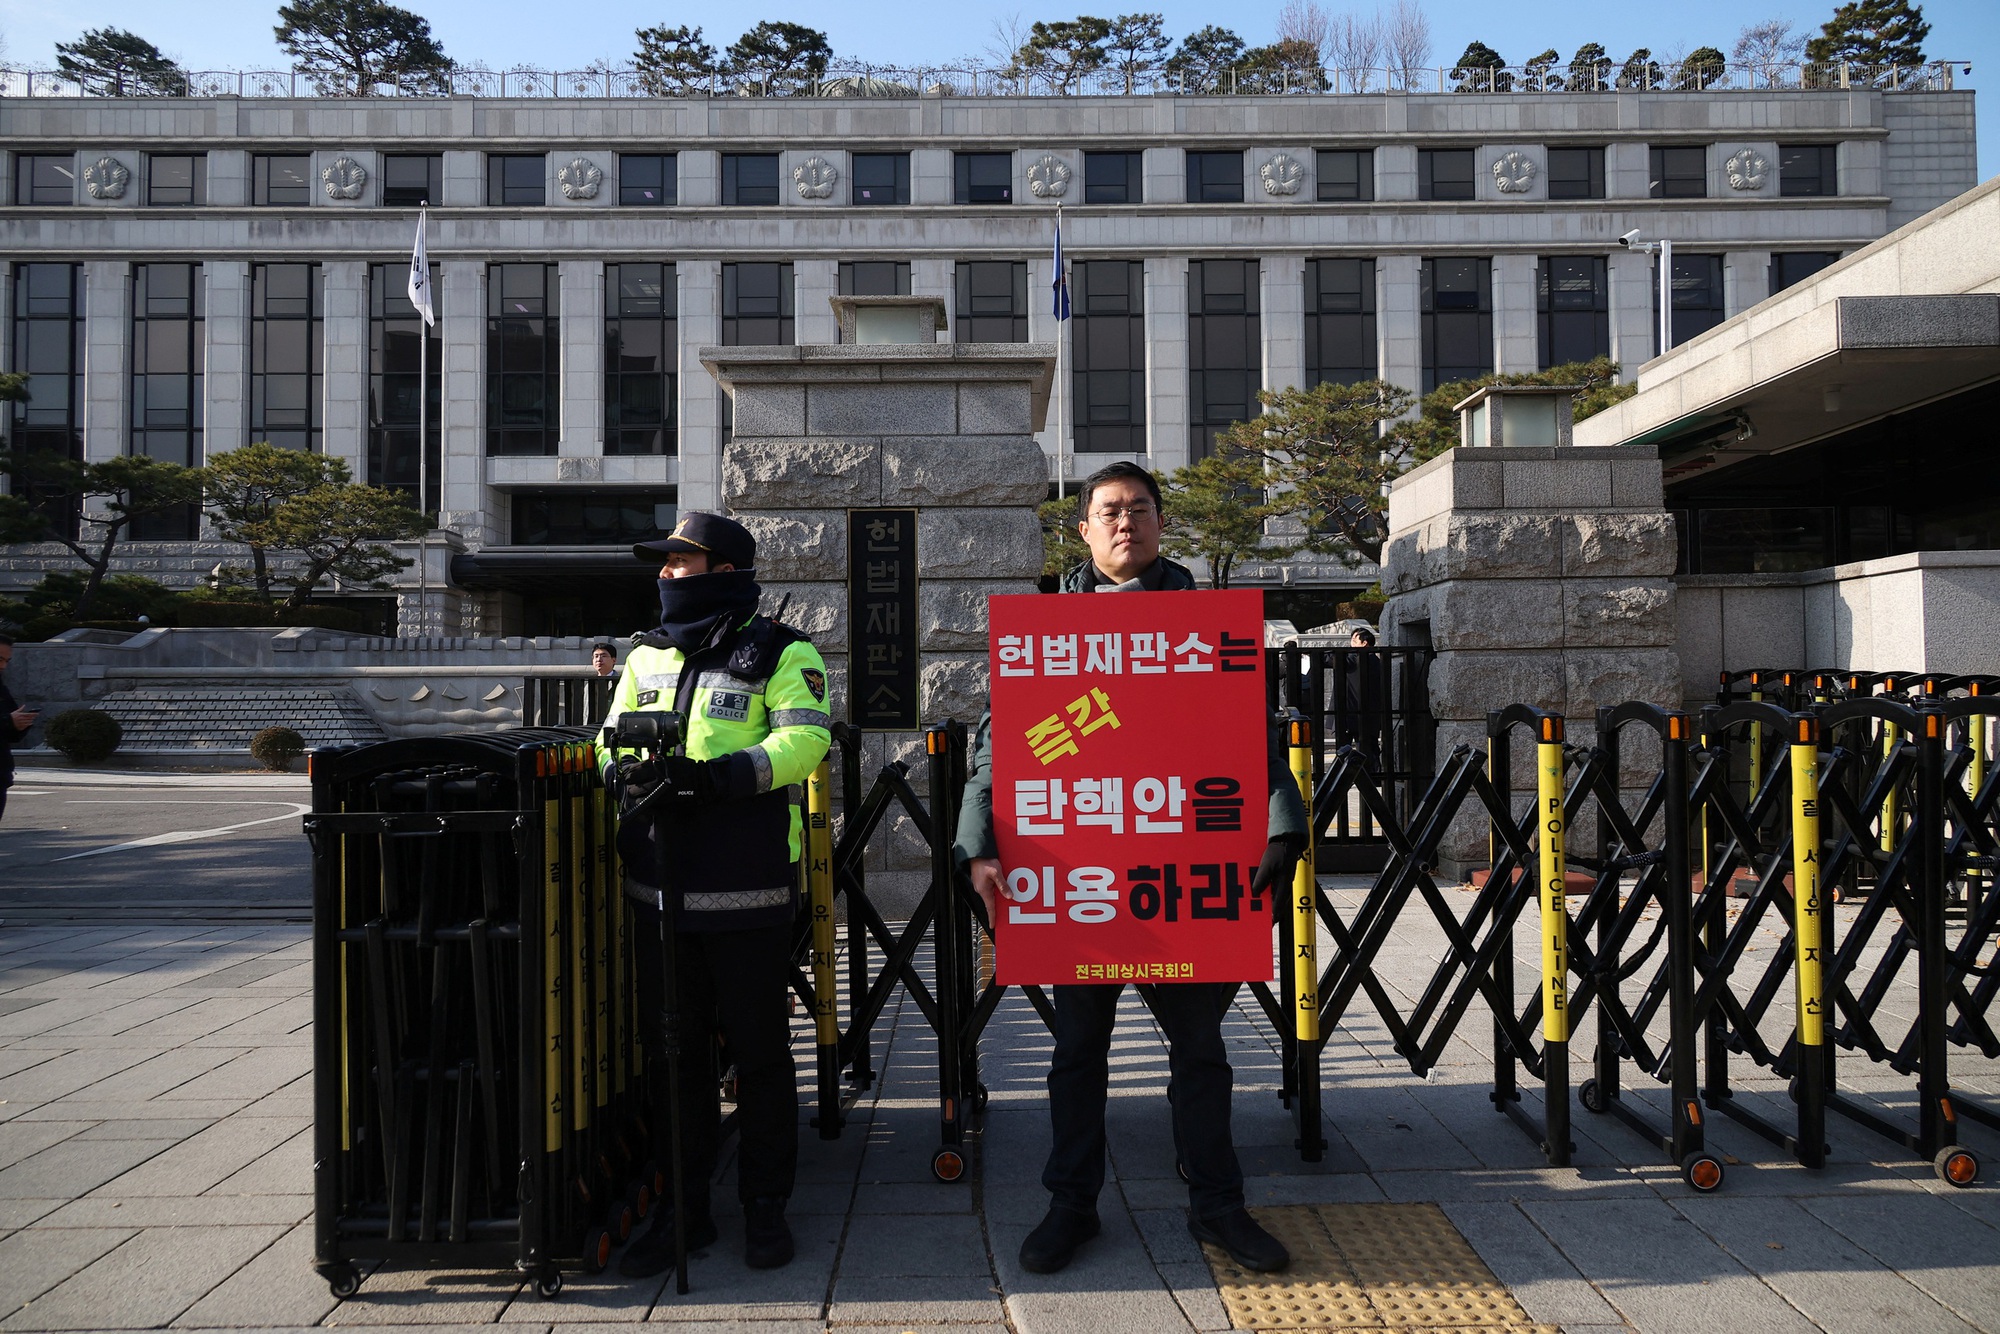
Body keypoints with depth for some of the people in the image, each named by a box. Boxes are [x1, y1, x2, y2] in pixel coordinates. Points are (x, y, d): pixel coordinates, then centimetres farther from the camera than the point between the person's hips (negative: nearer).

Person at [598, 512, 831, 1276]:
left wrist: (719, 775, -28)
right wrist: (627, 772, -11)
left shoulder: (782, 654, -2)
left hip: (747, 889, -5)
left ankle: (765, 1207, 20)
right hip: (660, 888, 5)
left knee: (759, 1051, 5)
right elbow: (611, 740, 13)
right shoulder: (646, 656, 16)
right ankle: (684, 1207, 25)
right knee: (671, 1052, 11)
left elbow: (805, 737, -15)